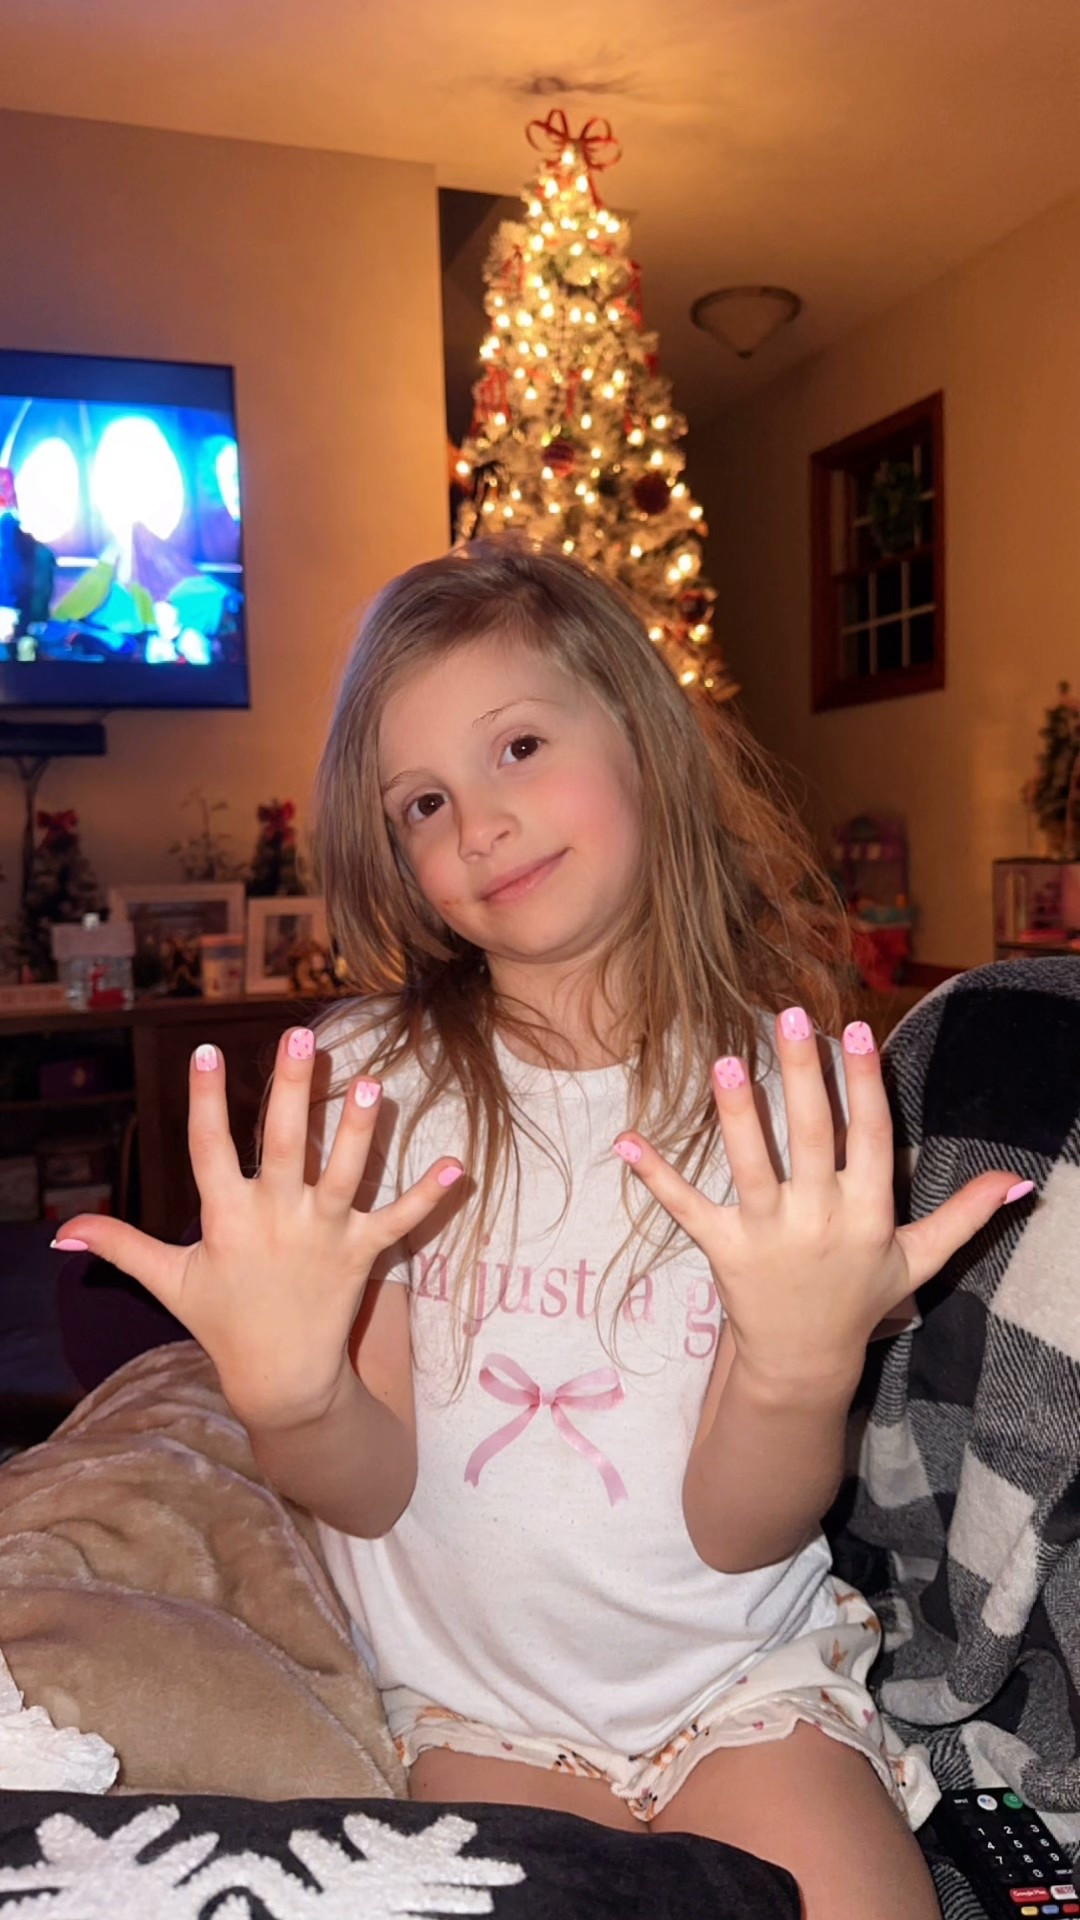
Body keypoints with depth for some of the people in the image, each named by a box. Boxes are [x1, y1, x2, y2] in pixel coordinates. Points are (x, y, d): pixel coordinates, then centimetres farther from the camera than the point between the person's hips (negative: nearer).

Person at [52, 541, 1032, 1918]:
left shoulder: (782, 1078, -10)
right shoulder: (365, 1079, -8)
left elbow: (738, 1534, -11)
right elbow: (376, 1490, -8)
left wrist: (805, 1372, -32)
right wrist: (284, 1392, -30)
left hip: (745, 1676, 0)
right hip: (479, 1705, 1)